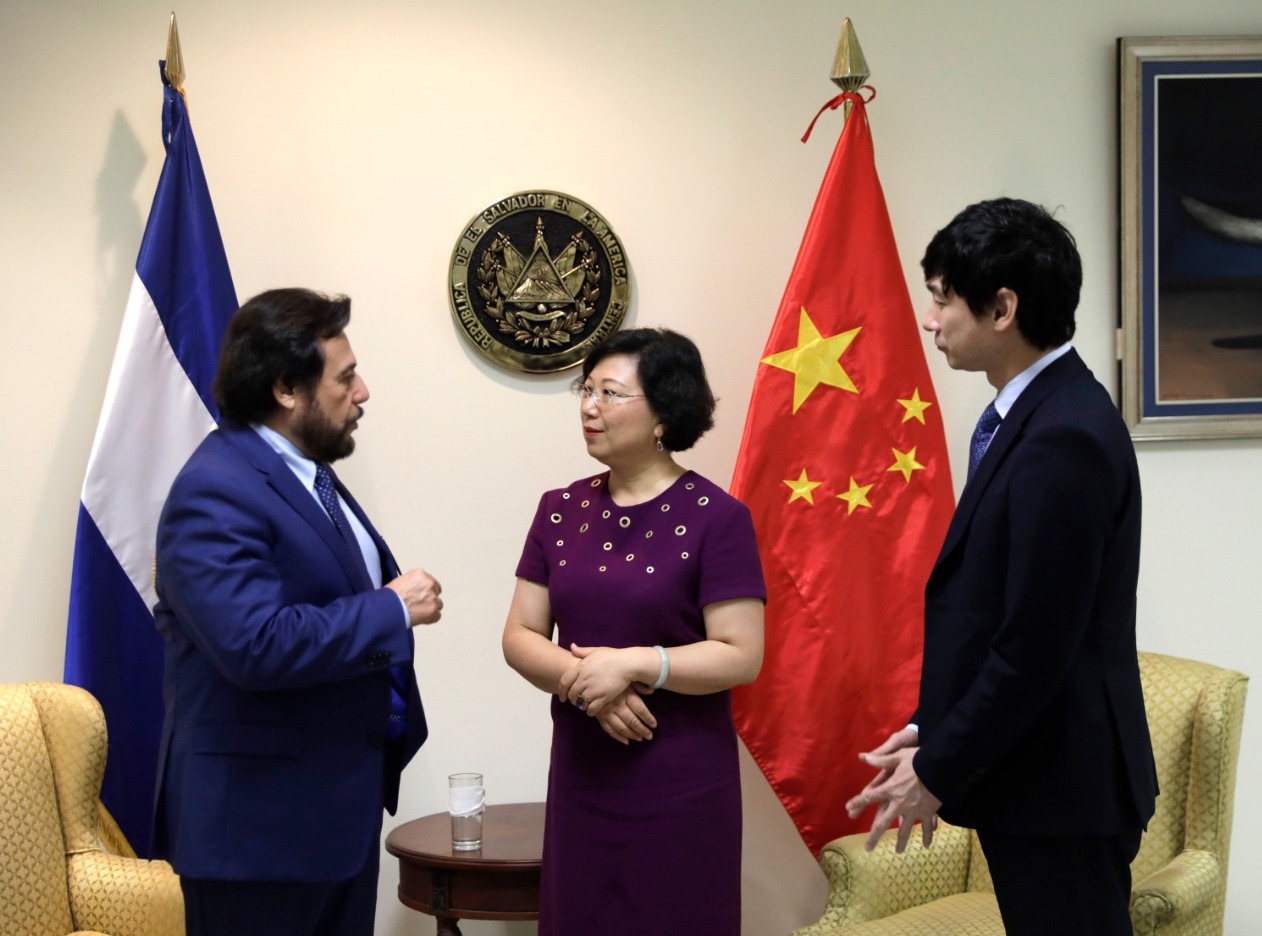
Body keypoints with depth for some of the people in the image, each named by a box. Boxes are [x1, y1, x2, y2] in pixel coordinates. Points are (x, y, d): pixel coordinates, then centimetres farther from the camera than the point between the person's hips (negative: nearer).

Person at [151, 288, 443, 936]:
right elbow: (256, 645, -29)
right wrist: (393, 610, -19)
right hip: (262, 822, -10)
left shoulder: (309, 473, 13)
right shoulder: (216, 493, -19)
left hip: (340, 807, 10)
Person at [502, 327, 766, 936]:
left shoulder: (715, 517, -9)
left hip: (681, 783, -4)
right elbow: (520, 637, 5)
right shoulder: (560, 511, 7)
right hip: (581, 773, 5)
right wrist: (581, 679, -14)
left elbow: (742, 656, -13)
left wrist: (633, 663, -22)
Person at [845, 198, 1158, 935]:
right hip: (1035, 771, 9)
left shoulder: (1064, 437, -21)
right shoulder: (1040, 411, 10)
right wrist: (935, 733, 11)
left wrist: (938, 771, -13)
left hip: (1059, 783, -9)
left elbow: (1036, 645, -22)